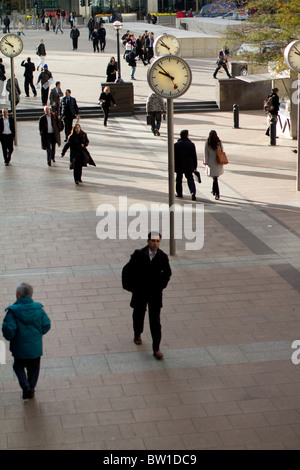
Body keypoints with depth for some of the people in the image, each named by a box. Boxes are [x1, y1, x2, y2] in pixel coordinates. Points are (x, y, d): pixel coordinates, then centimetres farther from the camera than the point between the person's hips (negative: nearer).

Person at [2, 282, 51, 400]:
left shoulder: (13, 311, -19)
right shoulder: (38, 309, -8)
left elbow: (8, 329, -23)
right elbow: (46, 325, -4)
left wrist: (9, 337, -1)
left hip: (19, 348, -2)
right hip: (36, 347, 2)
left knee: (18, 366, 21)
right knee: (33, 369, 21)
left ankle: (25, 385, 1)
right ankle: (30, 390, 29)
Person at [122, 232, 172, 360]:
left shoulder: (163, 257, -8)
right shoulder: (139, 255, -13)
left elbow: (167, 273, 11)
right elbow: (127, 270, -3)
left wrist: (162, 285, 3)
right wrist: (130, 286, -3)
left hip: (155, 293, 0)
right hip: (140, 292, 0)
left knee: (155, 321, -5)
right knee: (138, 314, 20)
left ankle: (156, 349, -3)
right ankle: (137, 335, 49)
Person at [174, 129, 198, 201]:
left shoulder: (176, 145, -6)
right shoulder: (191, 144, -5)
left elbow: (174, 157, -2)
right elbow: (194, 156, 0)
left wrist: (173, 166, 6)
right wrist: (195, 166, 8)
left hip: (179, 166, 0)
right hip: (189, 166, 0)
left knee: (179, 180, 15)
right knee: (190, 179, 3)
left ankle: (179, 193, 21)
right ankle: (193, 192, -16)